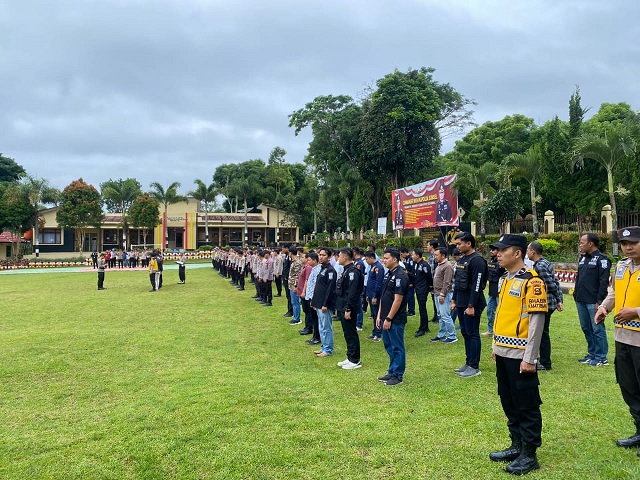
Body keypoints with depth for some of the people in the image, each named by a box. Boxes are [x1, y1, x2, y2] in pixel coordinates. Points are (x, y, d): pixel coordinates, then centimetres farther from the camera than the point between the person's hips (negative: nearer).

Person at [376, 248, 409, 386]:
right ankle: (392, 372, 29)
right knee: (389, 346, 17)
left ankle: (398, 376, 13)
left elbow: (398, 300, -20)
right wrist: (379, 315, 13)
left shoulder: (400, 276, -17)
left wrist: (389, 319, -18)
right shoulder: (388, 274, 11)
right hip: (386, 318, 9)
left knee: (397, 348, 3)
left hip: (395, 319, -9)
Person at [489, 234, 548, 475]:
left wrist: (529, 358, -18)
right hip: (503, 353, 9)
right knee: (509, 403, 17)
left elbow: (537, 321, -17)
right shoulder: (506, 280, 12)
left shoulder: (532, 281, -15)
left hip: (520, 355, -9)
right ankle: (516, 446, 30)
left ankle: (529, 455, 16)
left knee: (526, 406, 4)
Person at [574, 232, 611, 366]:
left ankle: (601, 358, 8)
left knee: (597, 329, -1)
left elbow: (604, 282, -15)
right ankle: (592, 354, 26)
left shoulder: (601, 259, -10)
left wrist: (599, 301, -18)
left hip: (593, 302, -8)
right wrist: (576, 294, 15)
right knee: (586, 328, 15)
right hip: (581, 300, 8)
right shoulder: (583, 258, 15)